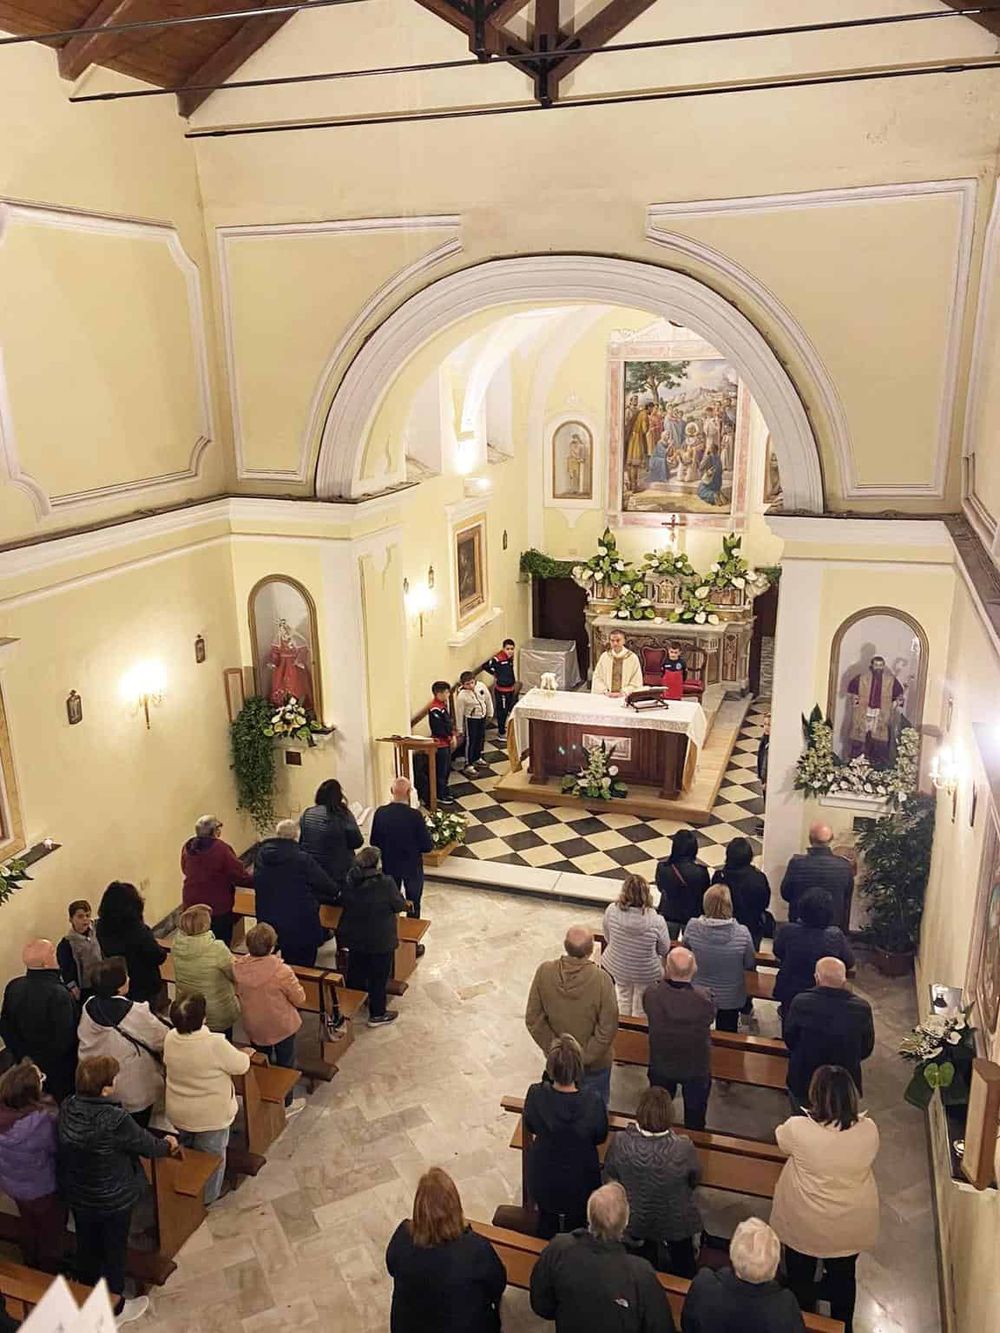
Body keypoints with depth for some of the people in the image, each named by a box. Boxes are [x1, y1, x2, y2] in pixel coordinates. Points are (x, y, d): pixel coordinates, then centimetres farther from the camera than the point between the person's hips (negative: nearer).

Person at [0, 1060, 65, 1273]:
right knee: (50, 1233, 25)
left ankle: (32, 1269, 58)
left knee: (28, 1226, 34)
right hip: (43, 1189, -5)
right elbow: (59, 1147, -24)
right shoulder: (43, 1121, -42)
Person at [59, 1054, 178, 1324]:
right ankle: (114, 1307, 38)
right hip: (113, 1199, -5)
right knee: (114, 1249, 18)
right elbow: (147, 1145, -19)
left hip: (76, 1195, 5)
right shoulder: (116, 1120, -36)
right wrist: (168, 1144, 5)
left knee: (86, 1244, 27)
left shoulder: (67, 1108, -17)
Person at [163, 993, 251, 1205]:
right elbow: (240, 1066, -19)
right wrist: (245, 1054, 3)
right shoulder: (216, 1044, -34)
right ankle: (207, 1196, 39)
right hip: (210, 1116, -5)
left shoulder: (170, 1039, -17)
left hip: (178, 1113, 5)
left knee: (186, 1149, 30)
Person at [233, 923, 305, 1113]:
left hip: (253, 1026, 4)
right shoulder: (281, 971, -32)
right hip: (281, 1027, -4)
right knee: (285, 1065, 19)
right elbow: (300, 999, -17)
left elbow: (237, 993, 1)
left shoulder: (237, 967, -18)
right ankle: (285, 1105, 35)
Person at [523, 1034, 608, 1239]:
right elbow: (600, 1137, -11)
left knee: (546, 1223, 30)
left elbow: (530, 1127, -7)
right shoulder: (593, 1103, -31)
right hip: (580, 1181, -1)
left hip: (542, 1179, 2)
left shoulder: (535, 1094, -28)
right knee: (576, 1222, 29)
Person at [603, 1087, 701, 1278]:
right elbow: (695, 1179, -14)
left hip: (634, 1221, 1)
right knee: (683, 1268, 31)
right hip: (676, 1224, -1)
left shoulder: (620, 1142, -32)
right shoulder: (684, 1149, -37)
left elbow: (609, 1176, -11)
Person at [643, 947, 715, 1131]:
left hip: (661, 1065, 1)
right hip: (697, 1068, -1)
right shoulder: (705, 998, -35)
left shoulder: (651, 994, -32)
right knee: (694, 1116, 27)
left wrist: (665, 978, -9)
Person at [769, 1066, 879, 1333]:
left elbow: (780, 1138, -7)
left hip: (805, 1225, -2)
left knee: (800, 1279, 26)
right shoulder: (869, 1130, -25)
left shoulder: (799, 1128, -31)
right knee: (843, 1278, 29)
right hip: (850, 1226, 2)